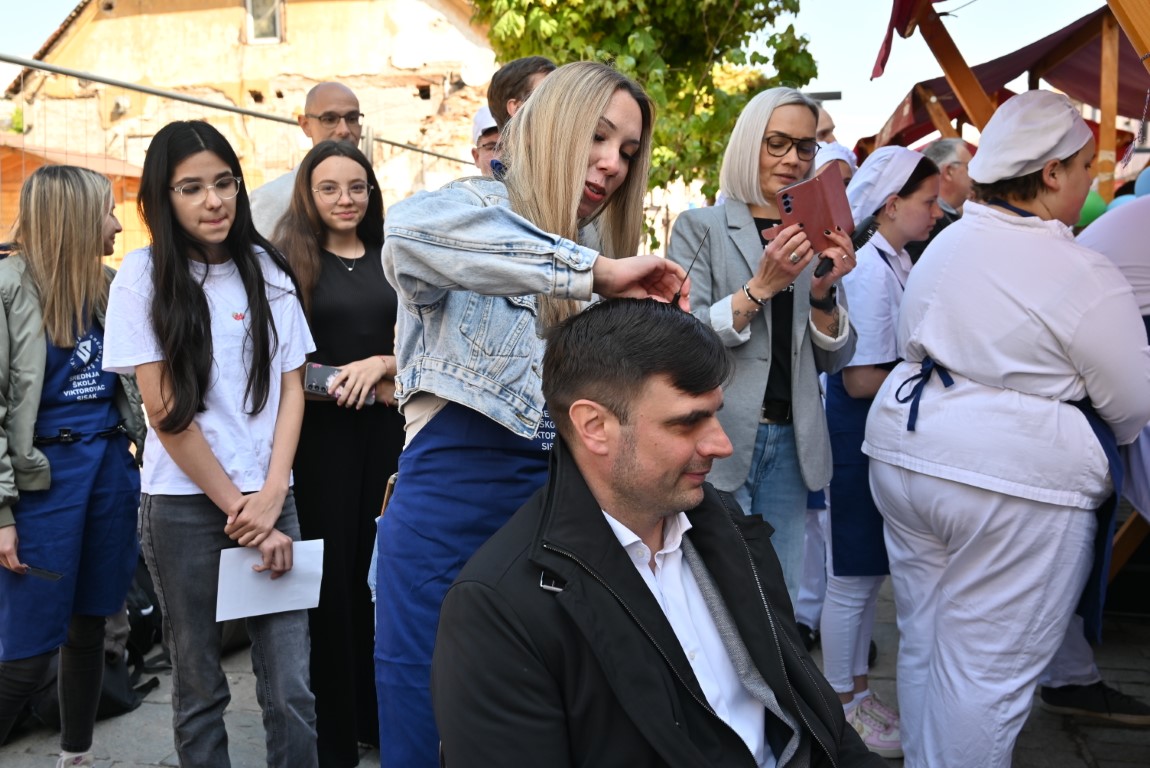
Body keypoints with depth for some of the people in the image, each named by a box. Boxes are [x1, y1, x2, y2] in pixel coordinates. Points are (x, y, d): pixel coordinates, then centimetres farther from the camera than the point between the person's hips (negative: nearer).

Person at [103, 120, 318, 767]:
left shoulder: (268, 269, 6)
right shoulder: (145, 275, -2)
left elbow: (291, 387, 6)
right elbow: (165, 410, -6)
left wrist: (270, 499, -6)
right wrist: (237, 509, -8)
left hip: (270, 500, 2)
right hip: (186, 503, -2)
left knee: (292, 690, 1)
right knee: (200, 689, 10)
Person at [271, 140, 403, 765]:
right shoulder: (290, 258, -1)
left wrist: (381, 364, -10)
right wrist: (346, 383, -14)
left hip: (386, 429, 3)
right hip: (319, 431, -3)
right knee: (332, 574, 4)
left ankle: (379, 713, 23)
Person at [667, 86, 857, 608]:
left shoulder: (815, 237, 12)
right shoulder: (700, 227, 0)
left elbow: (835, 359, 9)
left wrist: (823, 293, -9)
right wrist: (761, 286, -21)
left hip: (791, 443, 5)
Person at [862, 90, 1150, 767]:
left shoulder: (945, 245, 9)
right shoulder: (1084, 276, -14)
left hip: (906, 456, 8)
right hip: (1013, 484, -8)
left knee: (923, 645, 20)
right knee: (986, 673, 3)